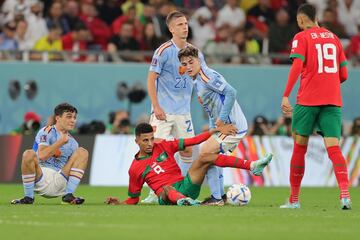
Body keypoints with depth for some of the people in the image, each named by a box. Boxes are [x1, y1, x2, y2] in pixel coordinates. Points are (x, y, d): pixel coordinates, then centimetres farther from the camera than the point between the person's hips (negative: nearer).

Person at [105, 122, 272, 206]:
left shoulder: (163, 147, 12)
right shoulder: (135, 169, 7)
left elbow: (193, 141, 10)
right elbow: (133, 199, 14)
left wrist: (216, 130, 2)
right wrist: (118, 203, -6)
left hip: (186, 186, 4)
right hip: (166, 196, -3)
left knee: (205, 157, -13)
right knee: (167, 188, -40)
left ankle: (252, 166, -26)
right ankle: (184, 201, -76)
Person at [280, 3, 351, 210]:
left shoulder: (301, 38, 1)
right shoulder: (333, 37, 16)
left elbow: (297, 67, -14)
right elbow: (343, 74, 16)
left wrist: (286, 96, -16)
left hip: (308, 99, -3)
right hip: (333, 100, 3)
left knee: (300, 147, 8)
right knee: (334, 148, -5)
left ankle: (294, 199, 14)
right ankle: (345, 194, -27)